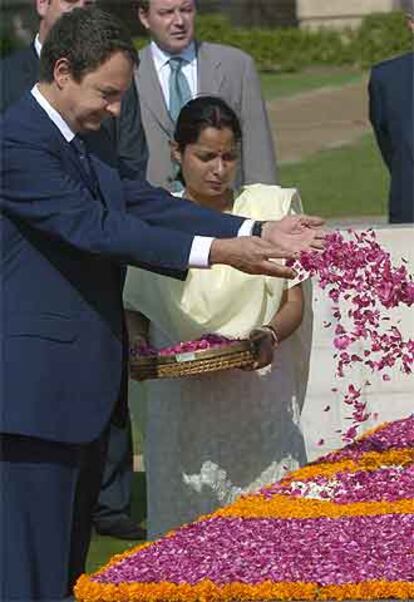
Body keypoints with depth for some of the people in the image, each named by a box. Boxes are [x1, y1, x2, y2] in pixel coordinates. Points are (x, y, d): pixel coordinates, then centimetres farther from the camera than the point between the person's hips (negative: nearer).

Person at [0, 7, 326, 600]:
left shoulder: (74, 145, 14)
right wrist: (216, 251, -27)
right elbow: (95, 228, -24)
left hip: (84, 384, 10)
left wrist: (259, 233, -1)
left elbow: (144, 203, 9)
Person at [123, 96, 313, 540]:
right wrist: (137, 340, -8)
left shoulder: (270, 206, 4)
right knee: (186, 523, -1)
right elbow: (135, 307, 14)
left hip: (259, 401, -1)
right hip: (182, 404, 1)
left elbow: (294, 301, 5)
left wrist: (271, 335, -16)